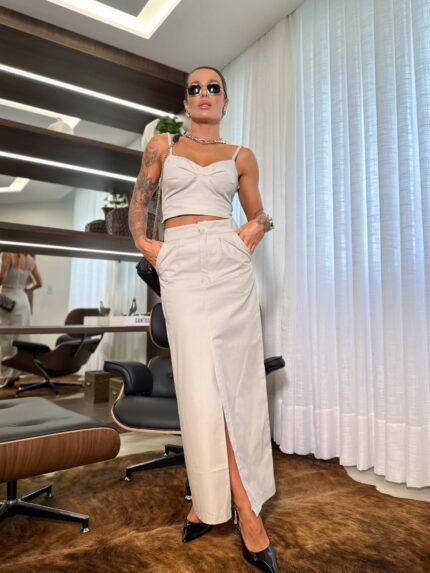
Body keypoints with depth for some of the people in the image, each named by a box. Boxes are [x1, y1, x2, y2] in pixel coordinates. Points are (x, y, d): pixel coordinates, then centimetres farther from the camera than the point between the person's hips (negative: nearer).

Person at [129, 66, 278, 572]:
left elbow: (259, 213, 22)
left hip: (229, 262, 2)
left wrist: (255, 229, 1)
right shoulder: (161, 146, 18)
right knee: (202, 380, -12)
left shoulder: (241, 156, 17)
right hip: (181, 264, -1)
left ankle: (210, 497, 12)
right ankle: (244, 507, 1)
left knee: (234, 377, -4)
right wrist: (143, 243, 4)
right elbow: (138, 202, 20)